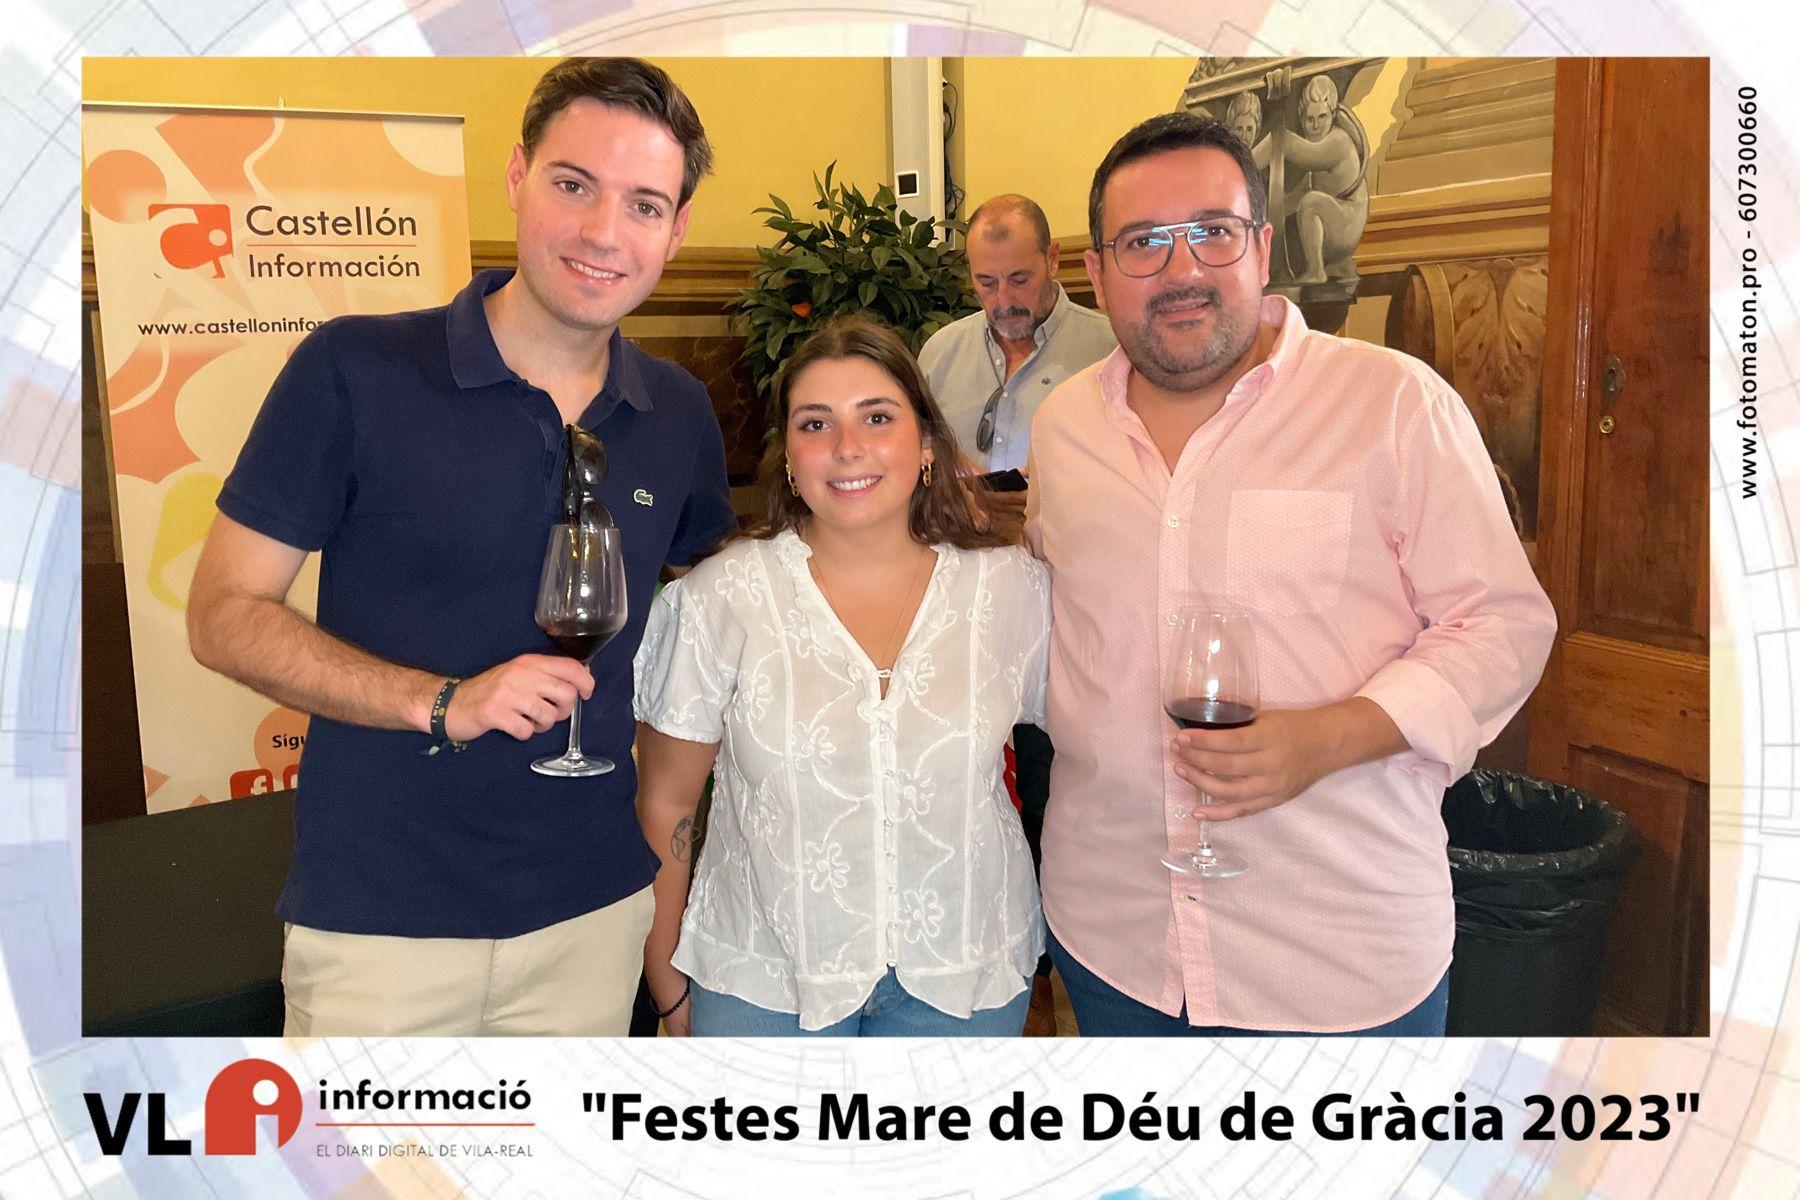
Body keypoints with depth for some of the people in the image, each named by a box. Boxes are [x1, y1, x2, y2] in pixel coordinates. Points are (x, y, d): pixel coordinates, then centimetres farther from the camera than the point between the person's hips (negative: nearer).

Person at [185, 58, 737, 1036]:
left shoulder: (679, 415, 1)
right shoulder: (355, 370, -11)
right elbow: (224, 615, -9)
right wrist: (441, 702, -20)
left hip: (594, 907, 4)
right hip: (378, 911, -3)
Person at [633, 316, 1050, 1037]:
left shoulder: (1014, 589, -5)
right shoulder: (720, 598, -9)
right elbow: (666, 803, -2)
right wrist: (667, 990, 1)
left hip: (965, 978, 2)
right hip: (762, 983, -1)